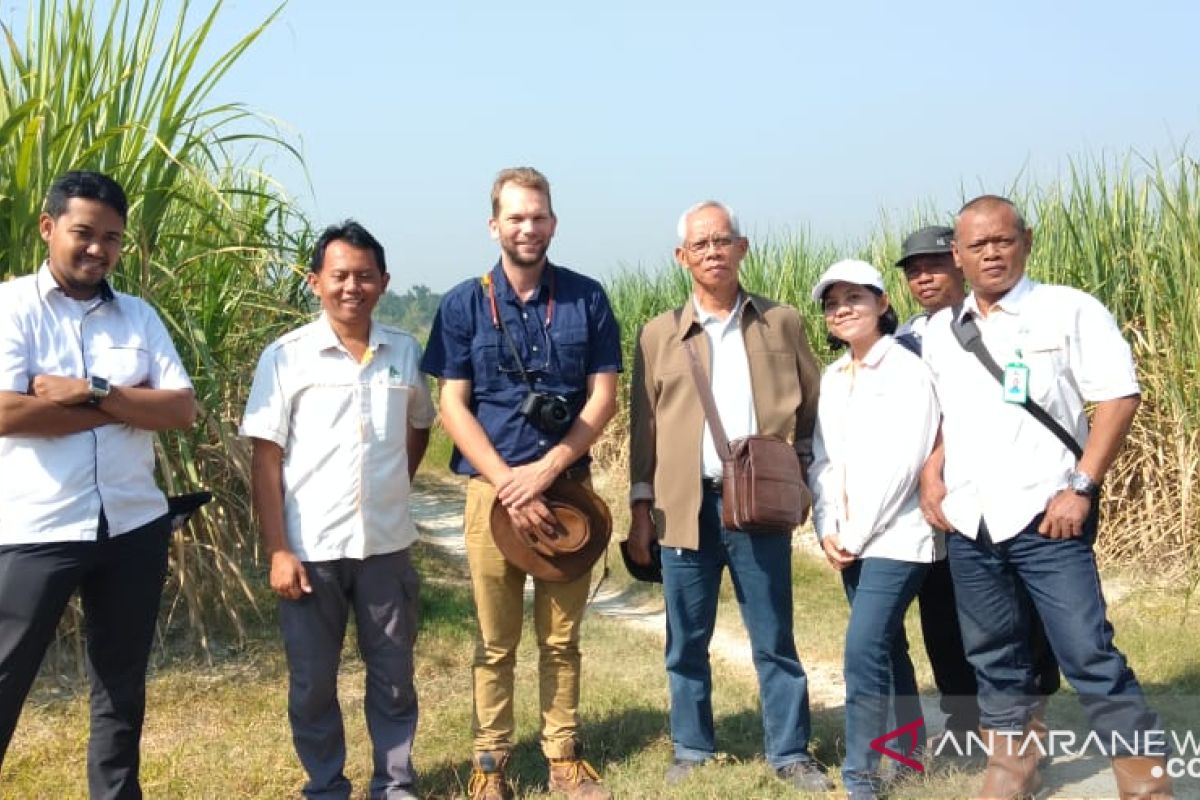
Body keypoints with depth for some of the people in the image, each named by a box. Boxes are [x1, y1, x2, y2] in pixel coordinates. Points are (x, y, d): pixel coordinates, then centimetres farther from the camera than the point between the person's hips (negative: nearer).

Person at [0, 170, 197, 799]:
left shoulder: (139, 316, 7)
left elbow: (182, 409, -2)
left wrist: (95, 392, -15)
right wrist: (127, 405, -12)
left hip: (134, 528, 4)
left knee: (122, 685, 15)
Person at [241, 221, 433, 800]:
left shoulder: (405, 352, 3)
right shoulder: (286, 356, -6)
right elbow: (265, 459, -6)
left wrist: (391, 488, 8)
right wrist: (277, 550, -10)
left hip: (387, 546, 2)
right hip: (312, 549, -2)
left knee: (394, 675, 12)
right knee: (312, 682, 10)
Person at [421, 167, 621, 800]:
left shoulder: (586, 298, 2)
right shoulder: (463, 304, 1)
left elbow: (603, 395, 0)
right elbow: (453, 405, -2)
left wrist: (547, 469, -12)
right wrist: (507, 481, -13)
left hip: (567, 485, 1)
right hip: (494, 487, -1)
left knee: (562, 635, 9)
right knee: (495, 640, 6)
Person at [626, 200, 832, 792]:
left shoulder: (782, 323, 7)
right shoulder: (659, 333, 7)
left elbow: (812, 404, 13)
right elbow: (644, 425, 7)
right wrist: (641, 505, 3)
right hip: (686, 506, 1)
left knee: (774, 639, 6)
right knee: (686, 642, 9)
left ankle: (790, 753, 18)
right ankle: (691, 750, 23)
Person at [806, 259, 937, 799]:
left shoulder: (907, 369, -9)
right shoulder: (832, 378, 12)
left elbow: (903, 461, -15)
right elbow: (822, 456, 10)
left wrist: (857, 533, -14)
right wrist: (827, 529, -3)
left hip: (893, 535, -7)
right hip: (848, 539, 7)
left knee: (864, 650, -14)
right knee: (887, 646, 15)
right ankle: (912, 751, 27)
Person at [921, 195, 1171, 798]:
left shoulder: (1068, 309, -3)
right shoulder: (939, 333, 12)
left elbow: (1118, 396, -7)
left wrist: (1081, 487, -14)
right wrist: (931, 476, 6)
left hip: (1043, 515, -5)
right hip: (968, 524, 5)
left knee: (1088, 652, -6)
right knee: (992, 654, 13)